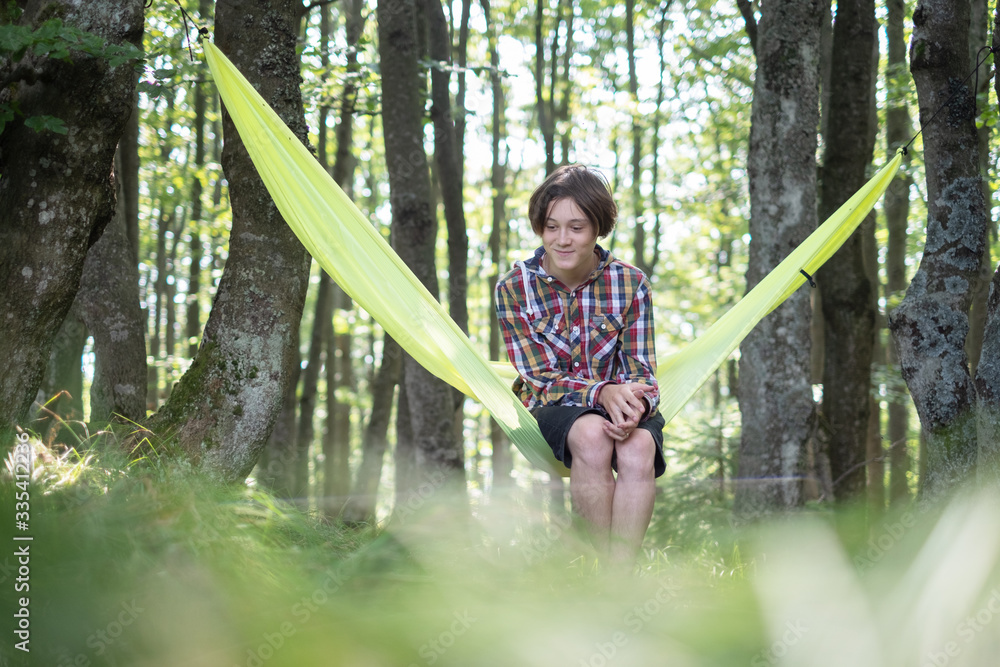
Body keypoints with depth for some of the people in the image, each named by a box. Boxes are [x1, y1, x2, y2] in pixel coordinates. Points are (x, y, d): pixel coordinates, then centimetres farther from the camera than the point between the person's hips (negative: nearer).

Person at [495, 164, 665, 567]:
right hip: (553, 411, -1)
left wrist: (635, 403, -29)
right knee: (592, 435, -38)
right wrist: (602, 393, -29)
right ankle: (608, 565, -30)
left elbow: (641, 372, -3)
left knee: (639, 446, -36)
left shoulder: (630, 284, -3)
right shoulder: (515, 288, -5)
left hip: (625, 407, 1)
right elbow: (541, 378, -9)